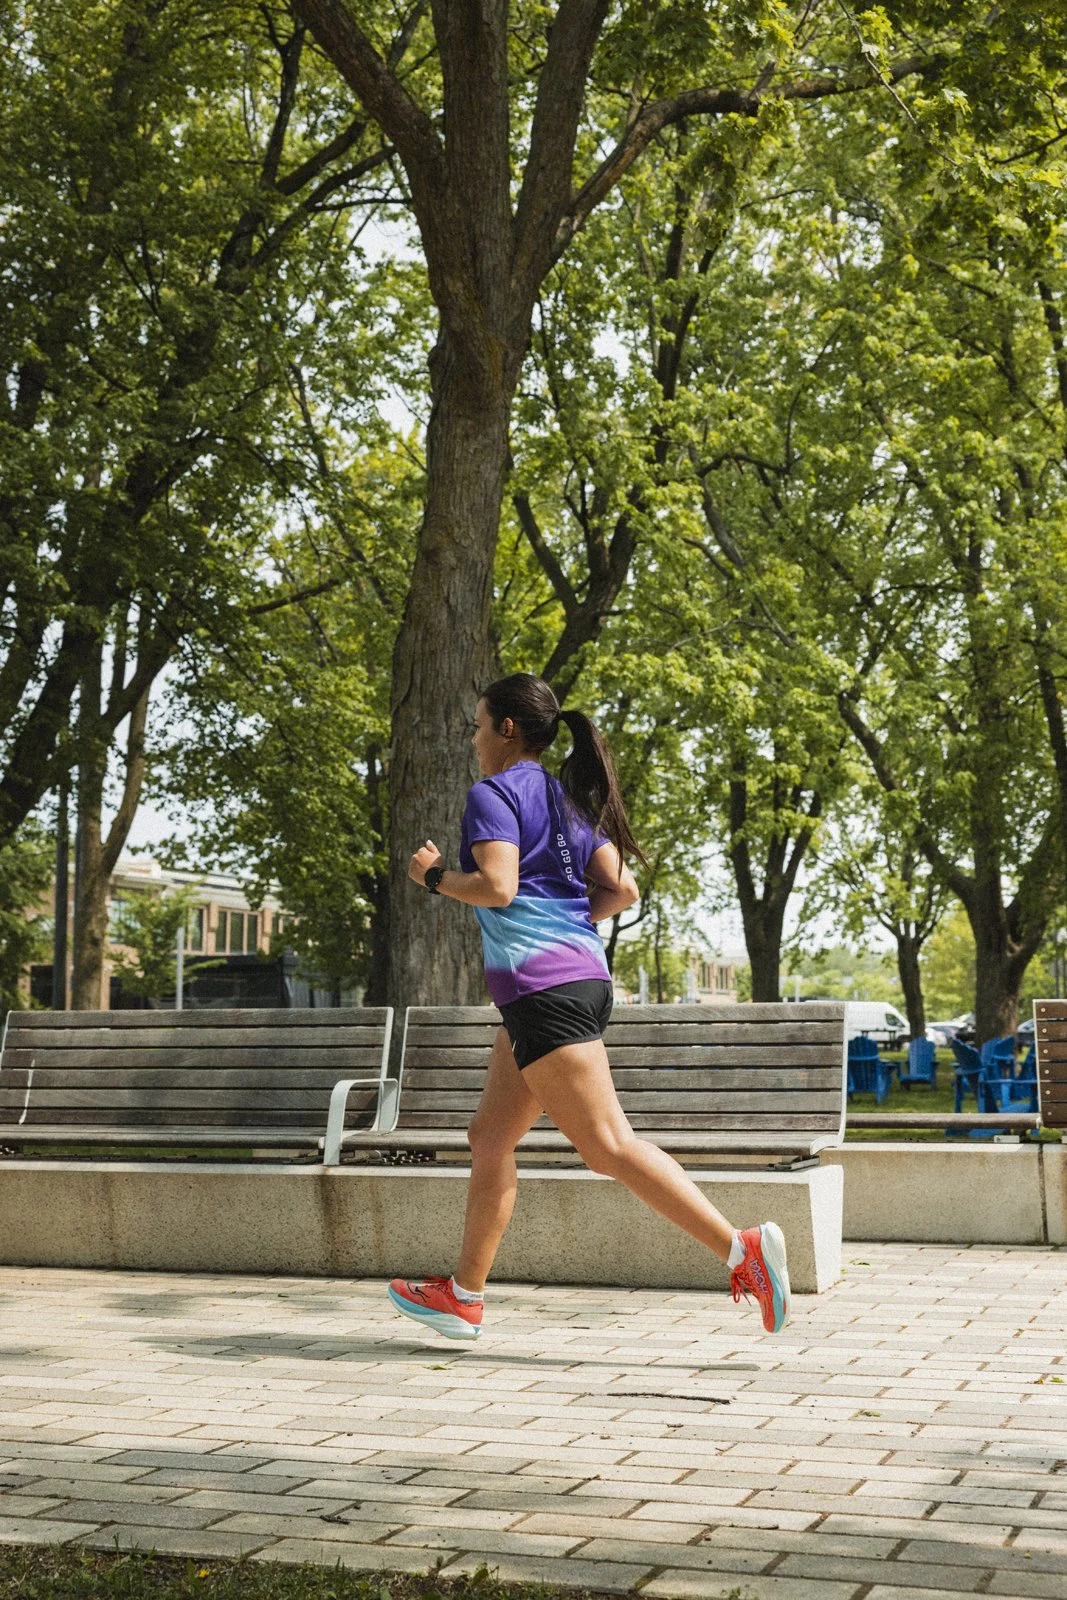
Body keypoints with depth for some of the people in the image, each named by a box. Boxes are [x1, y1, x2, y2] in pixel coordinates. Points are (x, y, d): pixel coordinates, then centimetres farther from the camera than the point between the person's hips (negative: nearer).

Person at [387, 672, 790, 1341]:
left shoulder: (493, 793, -5)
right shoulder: (567, 799, 19)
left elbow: (496, 887, -19)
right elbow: (622, 889, 12)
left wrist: (435, 874, -2)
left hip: (543, 986, -10)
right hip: (582, 977, 10)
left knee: (608, 1145, -12)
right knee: (491, 1135, 15)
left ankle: (742, 1248, -17)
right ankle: (464, 1296, 21)